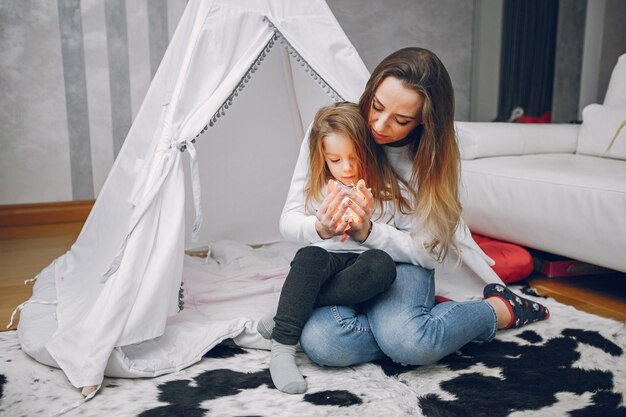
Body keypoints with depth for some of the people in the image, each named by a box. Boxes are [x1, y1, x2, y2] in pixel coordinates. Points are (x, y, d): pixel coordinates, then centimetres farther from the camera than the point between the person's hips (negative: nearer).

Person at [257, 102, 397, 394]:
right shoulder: (319, 187, 9)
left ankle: (290, 311, -30)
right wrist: (323, 229, -17)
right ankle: (282, 348, -34)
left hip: (365, 257, -1)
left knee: (382, 264, -36)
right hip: (329, 254, 1)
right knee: (309, 257, -34)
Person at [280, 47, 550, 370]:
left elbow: (425, 250, -10)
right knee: (322, 343, -31)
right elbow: (289, 220, -10)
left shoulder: (433, 157, -10)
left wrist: (368, 232, -30)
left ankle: (501, 310, -3)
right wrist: (321, 228, -34)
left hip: (401, 262, -1)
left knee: (409, 342, -33)